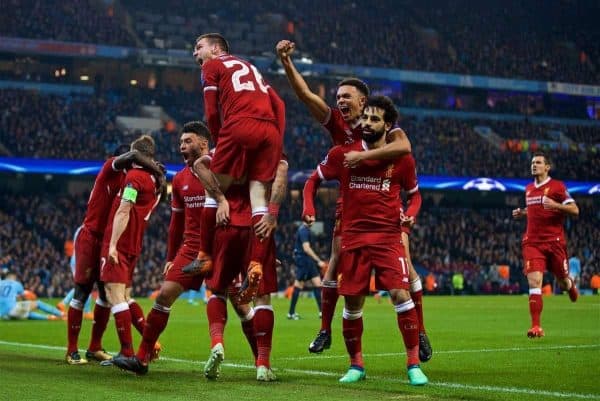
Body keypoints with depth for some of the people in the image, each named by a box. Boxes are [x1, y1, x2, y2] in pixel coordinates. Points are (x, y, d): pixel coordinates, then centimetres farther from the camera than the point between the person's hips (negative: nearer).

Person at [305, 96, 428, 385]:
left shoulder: (401, 159, 0)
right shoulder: (342, 153, 1)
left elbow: (414, 194, 14)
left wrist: (410, 214, -7)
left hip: (388, 237, -1)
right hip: (353, 238, 2)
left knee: (400, 294, -14)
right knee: (352, 304, 5)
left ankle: (413, 364, -3)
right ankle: (356, 365, 23)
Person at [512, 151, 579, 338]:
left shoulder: (557, 186, -5)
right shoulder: (529, 189, 14)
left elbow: (575, 210, -10)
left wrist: (555, 205, -24)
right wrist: (522, 213, 12)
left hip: (555, 242, -3)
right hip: (532, 243, 3)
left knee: (562, 281, 10)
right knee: (534, 282, -13)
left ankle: (571, 285, 51)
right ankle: (536, 327, -14)